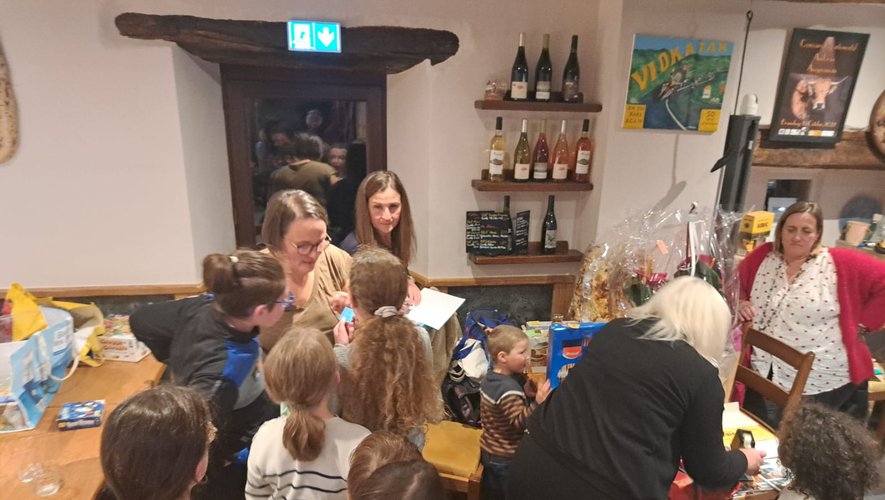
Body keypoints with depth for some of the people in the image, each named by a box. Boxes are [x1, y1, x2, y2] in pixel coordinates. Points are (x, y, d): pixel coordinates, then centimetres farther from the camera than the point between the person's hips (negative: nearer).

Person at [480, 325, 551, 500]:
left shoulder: (490, 379, 1)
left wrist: (525, 393, -7)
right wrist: (537, 403, -40)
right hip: (505, 456, -8)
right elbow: (519, 422, -32)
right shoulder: (508, 389, -30)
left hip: (489, 449, 9)